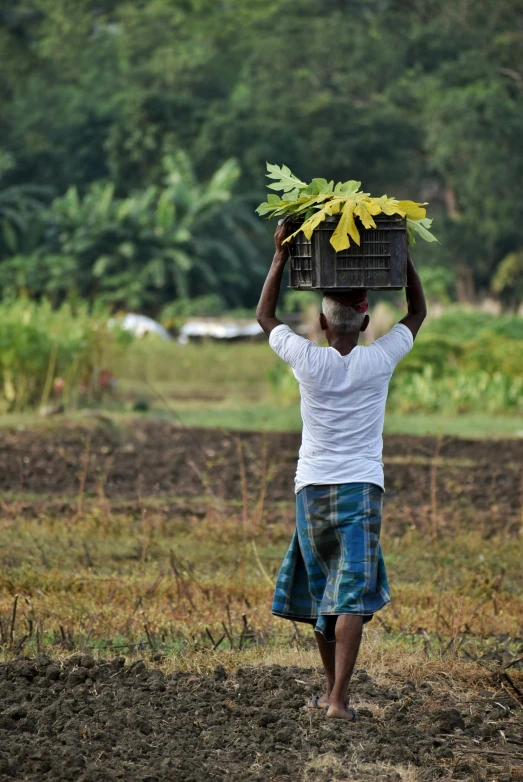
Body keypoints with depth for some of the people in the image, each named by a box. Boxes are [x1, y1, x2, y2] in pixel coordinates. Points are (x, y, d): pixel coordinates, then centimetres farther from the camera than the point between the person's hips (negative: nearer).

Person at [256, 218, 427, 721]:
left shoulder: (308, 361, -5)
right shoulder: (378, 362, -5)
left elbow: (265, 317, 12)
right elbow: (417, 312, 13)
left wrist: (281, 255, 11)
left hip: (312, 489, 2)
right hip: (361, 489, -2)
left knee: (321, 591, 14)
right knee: (353, 594, -8)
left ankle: (332, 688, 24)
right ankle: (338, 697, -18)